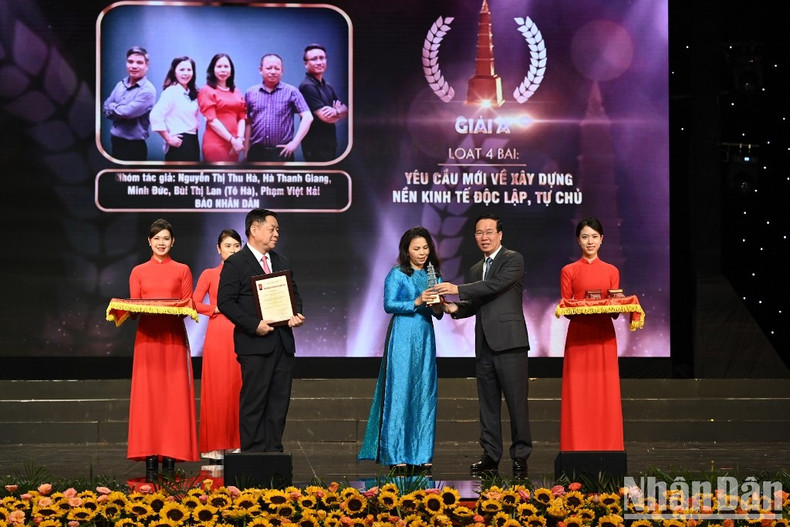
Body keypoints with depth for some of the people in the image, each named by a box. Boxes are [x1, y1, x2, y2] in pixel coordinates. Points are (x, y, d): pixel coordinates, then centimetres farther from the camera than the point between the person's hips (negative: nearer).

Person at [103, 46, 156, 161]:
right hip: (115, 141, 7)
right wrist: (121, 110, -11)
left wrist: (113, 107, -3)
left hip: (134, 146, -7)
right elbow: (106, 109, 6)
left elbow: (129, 112, -21)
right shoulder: (121, 85, 9)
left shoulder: (147, 90, -13)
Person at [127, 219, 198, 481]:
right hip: (147, 336, 1)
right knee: (148, 395, -4)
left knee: (174, 395, -4)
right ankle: (150, 460, -4)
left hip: (174, 337, -1)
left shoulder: (182, 271, 9)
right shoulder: (138, 272, 12)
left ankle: (170, 459, -3)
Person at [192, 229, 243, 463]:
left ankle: (238, 444, 4)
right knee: (216, 388, -4)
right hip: (217, 334, -2)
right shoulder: (209, 275, 7)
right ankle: (216, 448, -2)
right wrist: (216, 308, -10)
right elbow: (194, 303, 2)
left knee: (239, 388, -1)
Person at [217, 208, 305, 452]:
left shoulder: (282, 263, 19)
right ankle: (253, 453, -2)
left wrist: (296, 314, 2)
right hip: (255, 344, -6)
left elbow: (294, 294, 25)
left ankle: (274, 451, 10)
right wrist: (253, 325, -18)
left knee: (279, 402, 6)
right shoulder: (235, 263, -3)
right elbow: (225, 301, -9)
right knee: (253, 403, -5)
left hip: (283, 341, 6)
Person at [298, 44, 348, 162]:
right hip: (315, 145, -9)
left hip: (330, 143, 9)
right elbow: (326, 117, -20)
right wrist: (339, 112, 2)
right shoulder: (307, 86, -15)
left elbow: (346, 111, 9)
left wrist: (336, 111, -16)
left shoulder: (327, 87, 15)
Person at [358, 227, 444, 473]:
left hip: (426, 337, 5)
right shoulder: (397, 274, -1)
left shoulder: (433, 276, 14)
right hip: (403, 336, -5)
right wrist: (417, 302, -19)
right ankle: (397, 455, -3)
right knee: (400, 391, -6)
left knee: (425, 393, 3)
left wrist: (437, 307, -8)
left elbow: (438, 314, 14)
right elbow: (389, 304, -10)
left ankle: (421, 454, 7)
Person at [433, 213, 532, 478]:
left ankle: (520, 456, -4)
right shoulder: (475, 270, 22)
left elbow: (496, 285, -16)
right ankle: (491, 455, 11)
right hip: (484, 344, 7)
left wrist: (457, 289, -16)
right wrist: (455, 308, -2)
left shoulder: (513, 260, 0)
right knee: (488, 402, 8)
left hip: (509, 341, -7)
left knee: (516, 400, -7)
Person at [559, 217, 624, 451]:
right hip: (578, 337, -1)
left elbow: (616, 309, 10)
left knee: (605, 393, -1)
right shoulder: (569, 271, 6)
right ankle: (577, 448, -2)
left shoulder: (611, 271, 11)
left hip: (603, 338, 2)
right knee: (578, 394, -4)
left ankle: (607, 448, 3)